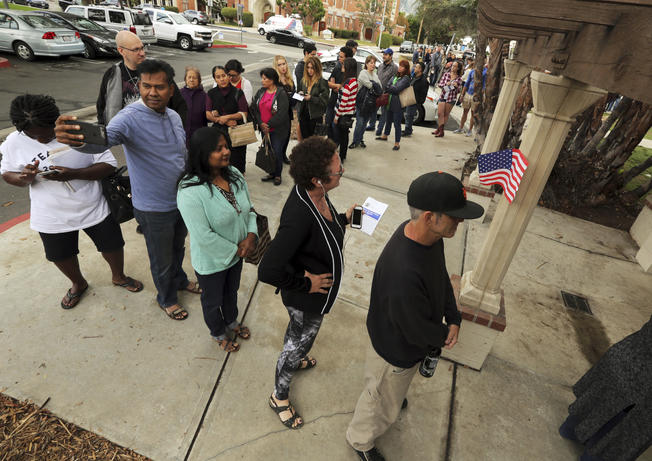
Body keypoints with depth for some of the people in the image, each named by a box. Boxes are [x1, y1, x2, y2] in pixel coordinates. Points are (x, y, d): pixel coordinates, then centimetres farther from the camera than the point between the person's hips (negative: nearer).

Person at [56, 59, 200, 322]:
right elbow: (104, 139, -42)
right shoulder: (130, 118, -22)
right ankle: (166, 298, 40)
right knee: (161, 260, 14)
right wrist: (78, 139, -64)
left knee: (178, 248, 28)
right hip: (154, 209, -6)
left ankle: (179, 280, 55)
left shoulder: (174, 116, 1)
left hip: (182, 200, 6)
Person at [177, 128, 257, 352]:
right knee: (213, 300, 22)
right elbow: (203, 236, -30)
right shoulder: (190, 191, -30)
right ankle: (218, 333, 52)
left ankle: (232, 321, 61)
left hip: (237, 253, 6)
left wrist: (251, 235, -15)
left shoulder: (234, 174, -8)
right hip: (211, 262, -6)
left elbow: (248, 207, 1)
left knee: (232, 291, 31)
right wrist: (235, 249, -19)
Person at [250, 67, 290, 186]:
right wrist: (261, 123, -9)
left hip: (278, 129, -6)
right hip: (264, 129, 6)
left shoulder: (281, 94, -12)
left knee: (277, 152, -2)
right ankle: (271, 173, 26)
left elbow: (282, 113, -19)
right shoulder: (260, 92, 7)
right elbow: (254, 108, 4)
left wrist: (269, 125, -19)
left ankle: (278, 175, 15)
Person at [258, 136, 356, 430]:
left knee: (298, 331, 34)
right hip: (308, 297, -8)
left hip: (315, 289, 8)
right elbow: (268, 271, -40)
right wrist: (305, 283, -28)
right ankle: (279, 397, 46)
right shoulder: (299, 216, -42)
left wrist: (343, 220, 5)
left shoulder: (315, 193, -14)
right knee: (300, 341, 17)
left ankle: (294, 358, 67)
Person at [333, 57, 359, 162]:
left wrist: (337, 116, -15)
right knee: (344, 135, 19)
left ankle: (340, 158, 14)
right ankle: (343, 156, 33)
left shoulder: (348, 83, -23)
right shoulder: (354, 80, 6)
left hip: (344, 114, -9)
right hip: (349, 113, 9)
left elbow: (343, 102, -21)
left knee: (341, 136, 3)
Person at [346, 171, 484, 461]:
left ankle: (393, 397, 73)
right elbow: (419, 331, -30)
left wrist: (453, 317, -5)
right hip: (397, 351, -7)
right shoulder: (403, 274, -46)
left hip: (413, 336, 7)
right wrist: (444, 335, -10)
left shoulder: (429, 234, -17)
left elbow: (441, 276, 3)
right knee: (383, 404, 24)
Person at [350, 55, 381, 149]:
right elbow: (369, 85, -18)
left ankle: (360, 140, 21)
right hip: (362, 102, -6)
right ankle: (356, 141, 2)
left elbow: (380, 88, 9)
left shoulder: (375, 74, 16)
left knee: (365, 122, 11)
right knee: (360, 122, -7)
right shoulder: (363, 73, -7)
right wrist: (376, 85, -3)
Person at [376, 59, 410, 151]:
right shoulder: (396, 76, 11)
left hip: (398, 104, -7)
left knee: (397, 124, -2)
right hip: (389, 102, 7)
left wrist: (388, 87, -8)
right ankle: (385, 136, 43)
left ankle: (397, 143, 7)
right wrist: (390, 89, -13)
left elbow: (397, 89, -21)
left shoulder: (406, 78, -12)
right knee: (388, 120, 23)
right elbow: (389, 84, 8)